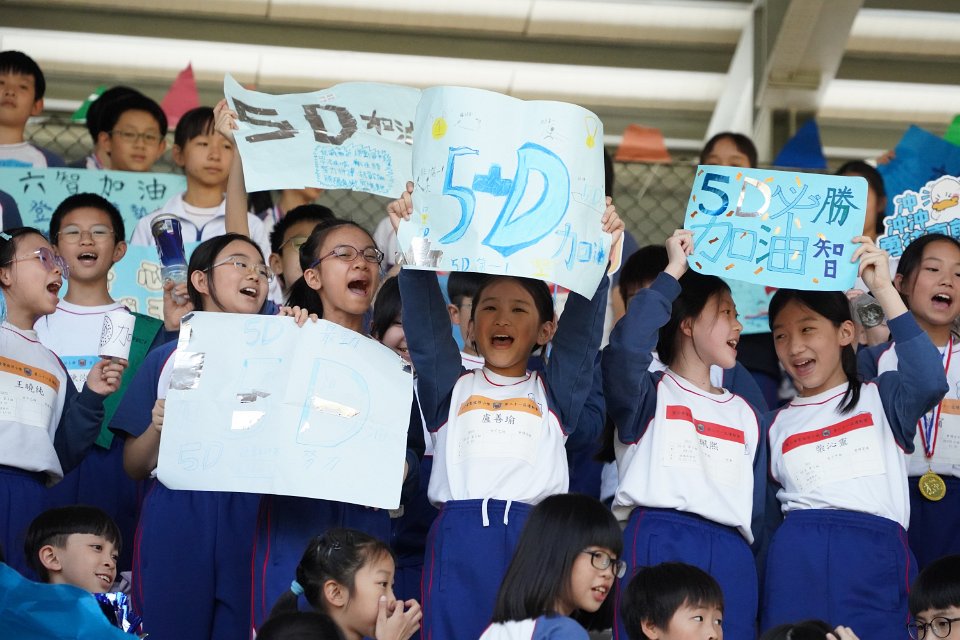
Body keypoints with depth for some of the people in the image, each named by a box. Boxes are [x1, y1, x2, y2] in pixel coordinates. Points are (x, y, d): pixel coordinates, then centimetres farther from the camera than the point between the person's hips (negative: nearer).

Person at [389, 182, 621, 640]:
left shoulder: (553, 393, 16)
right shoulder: (451, 388, 16)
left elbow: (582, 331, 7)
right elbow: (426, 325, 6)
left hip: (534, 539, 0)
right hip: (458, 541, 0)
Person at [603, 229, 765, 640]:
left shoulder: (744, 414, 24)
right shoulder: (651, 394, 6)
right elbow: (626, 348, -17)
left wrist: (750, 560, 13)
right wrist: (672, 274, -11)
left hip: (730, 559, 5)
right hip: (658, 544, -5)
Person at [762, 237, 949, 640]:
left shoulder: (881, 397, 9)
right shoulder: (776, 425, 19)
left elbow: (930, 383, -13)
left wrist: (884, 290, -13)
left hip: (874, 558, -3)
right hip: (798, 561, 3)